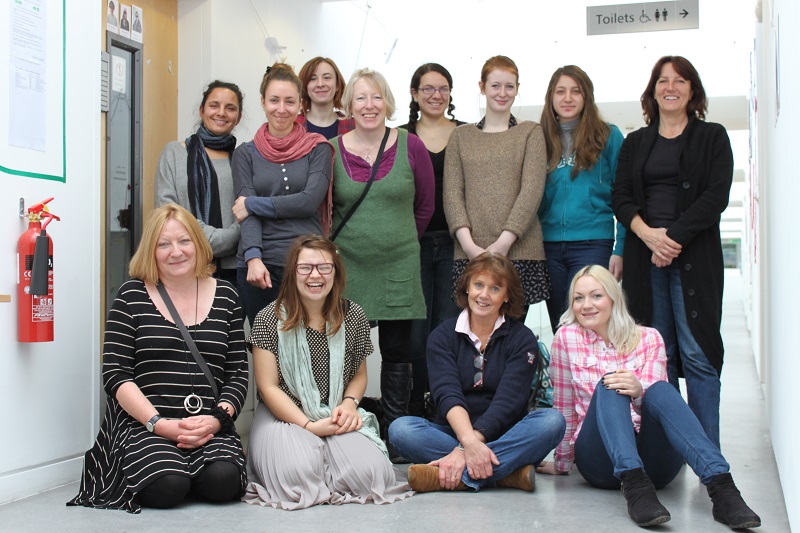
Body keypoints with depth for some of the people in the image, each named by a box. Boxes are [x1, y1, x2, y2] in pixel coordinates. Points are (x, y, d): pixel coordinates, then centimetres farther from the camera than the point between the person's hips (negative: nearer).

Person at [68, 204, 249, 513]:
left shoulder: (225, 296, 10)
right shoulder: (132, 296, 4)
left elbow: (238, 373, 9)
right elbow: (115, 374, -2)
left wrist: (217, 419, -10)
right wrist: (160, 424, -14)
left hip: (210, 427, 2)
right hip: (143, 423, -1)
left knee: (222, 481, -28)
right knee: (167, 487, -28)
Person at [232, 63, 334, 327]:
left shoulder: (317, 148, 7)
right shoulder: (246, 153, 10)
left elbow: (310, 201, -7)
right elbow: (246, 212, -1)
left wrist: (253, 204, -5)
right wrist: (253, 258, -16)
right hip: (259, 265, 1)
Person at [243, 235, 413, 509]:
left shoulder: (353, 316, 3)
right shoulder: (270, 319, -6)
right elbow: (268, 387, -6)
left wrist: (349, 403, -7)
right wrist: (309, 425, -16)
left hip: (336, 418, 2)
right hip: (284, 416, -2)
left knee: (367, 472, -26)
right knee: (298, 472, -33)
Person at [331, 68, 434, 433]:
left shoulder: (411, 147, 1)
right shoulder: (333, 150, 0)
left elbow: (425, 205, 9)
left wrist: (401, 239, 11)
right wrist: (339, 243, 7)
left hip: (399, 266, 0)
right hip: (347, 266, 0)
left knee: (396, 350, 7)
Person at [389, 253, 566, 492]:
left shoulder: (522, 339, 1)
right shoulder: (442, 337, 4)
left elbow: (507, 401, -13)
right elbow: (447, 394, -13)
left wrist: (465, 448, -29)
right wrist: (469, 441, -34)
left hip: (504, 437, 0)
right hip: (454, 433, 1)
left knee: (552, 421, -29)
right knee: (400, 428, -26)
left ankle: (447, 476, -39)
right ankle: (507, 472, -34)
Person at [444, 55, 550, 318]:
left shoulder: (530, 133, 10)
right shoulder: (461, 136, 15)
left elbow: (532, 190, -2)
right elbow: (452, 193, 6)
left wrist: (504, 242, -13)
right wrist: (468, 244, -9)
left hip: (519, 250, -1)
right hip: (469, 254, 1)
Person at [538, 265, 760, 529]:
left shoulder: (648, 338, 10)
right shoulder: (566, 338, 6)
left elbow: (657, 397, -4)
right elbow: (564, 408, 10)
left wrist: (638, 391, -26)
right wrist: (562, 463, 14)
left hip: (653, 461, 1)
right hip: (603, 462, -1)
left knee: (660, 389, -28)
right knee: (608, 388, -28)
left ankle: (721, 487, -46)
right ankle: (635, 487, -49)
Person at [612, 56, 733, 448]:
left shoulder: (712, 137, 8)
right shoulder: (635, 143, 17)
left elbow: (716, 196, -3)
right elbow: (621, 198, 7)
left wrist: (674, 236, -13)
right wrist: (648, 234, -11)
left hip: (694, 257, -3)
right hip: (645, 255, 3)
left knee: (697, 353, -8)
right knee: (658, 354, 4)